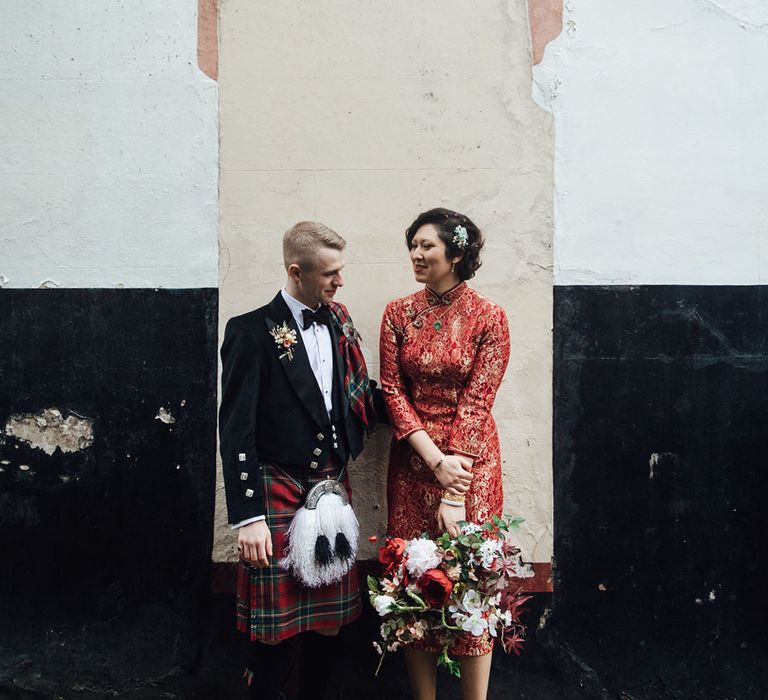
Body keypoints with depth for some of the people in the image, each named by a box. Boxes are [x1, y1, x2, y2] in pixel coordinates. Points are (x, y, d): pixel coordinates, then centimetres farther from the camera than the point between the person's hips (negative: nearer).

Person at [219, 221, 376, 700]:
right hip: (279, 495, -5)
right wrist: (248, 516, -16)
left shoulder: (339, 325, 8)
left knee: (329, 619, 14)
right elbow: (236, 430, -13)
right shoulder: (252, 332, -10)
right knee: (277, 628, 6)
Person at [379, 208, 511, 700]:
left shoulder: (488, 317, -6)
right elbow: (393, 390, -1)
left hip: (471, 461, -3)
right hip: (413, 460, 3)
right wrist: (436, 461, -13)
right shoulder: (399, 313, 4)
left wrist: (455, 494, -15)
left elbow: (475, 403, -11)